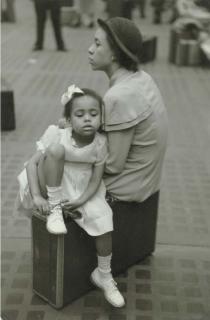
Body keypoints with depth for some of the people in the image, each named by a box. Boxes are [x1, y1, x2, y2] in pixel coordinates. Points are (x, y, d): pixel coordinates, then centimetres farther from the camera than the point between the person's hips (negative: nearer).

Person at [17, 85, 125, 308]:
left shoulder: (100, 143, -12)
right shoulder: (58, 136, -18)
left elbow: (96, 179, -10)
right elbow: (32, 163, -17)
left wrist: (81, 200, -26)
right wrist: (37, 196, -27)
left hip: (84, 192, 3)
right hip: (56, 189, -2)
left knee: (103, 220, -22)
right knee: (55, 150, -30)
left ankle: (103, 275, 4)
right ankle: (54, 209, -17)